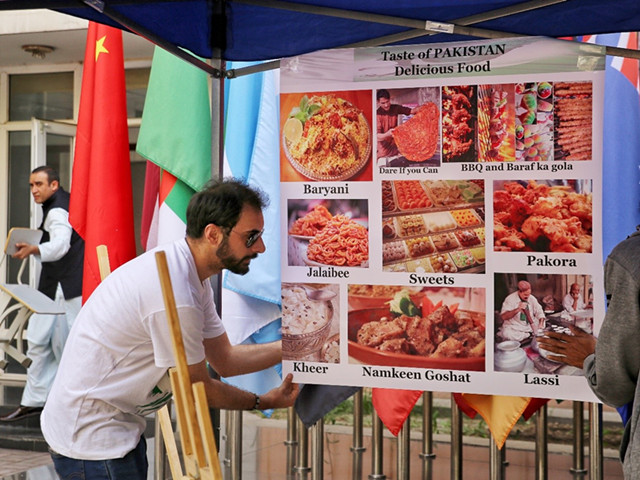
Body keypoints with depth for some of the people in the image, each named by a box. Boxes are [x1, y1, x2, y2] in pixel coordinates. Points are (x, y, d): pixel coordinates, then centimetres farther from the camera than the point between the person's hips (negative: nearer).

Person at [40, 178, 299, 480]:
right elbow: (196, 388, -15)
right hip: (92, 440, -10)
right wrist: (264, 402, -1)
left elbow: (225, 360, 8)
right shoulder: (175, 298, -29)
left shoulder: (190, 277, 3)